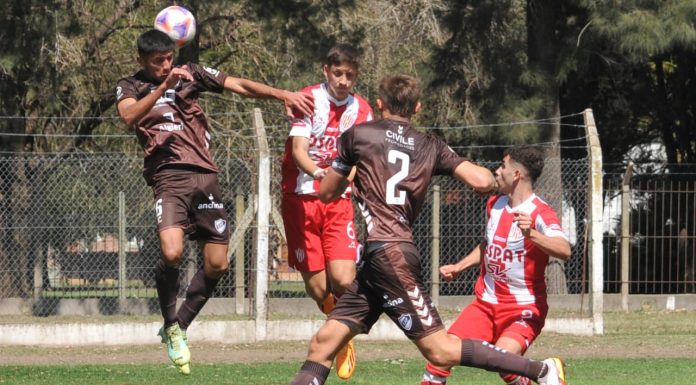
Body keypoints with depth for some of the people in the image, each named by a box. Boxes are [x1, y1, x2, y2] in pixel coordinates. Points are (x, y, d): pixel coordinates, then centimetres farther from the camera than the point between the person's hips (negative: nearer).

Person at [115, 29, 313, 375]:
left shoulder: (190, 74, 12)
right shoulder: (130, 87, 6)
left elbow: (240, 85, 7)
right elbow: (129, 116, -16)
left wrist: (282, 94, -6)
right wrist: (164, 86, -27)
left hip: (204, 176, 4)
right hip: (169, 178, -4)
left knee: (216, 264, 2)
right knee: (172, 253, -25)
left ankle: (179, 326, 23)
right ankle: (171, 326, -1)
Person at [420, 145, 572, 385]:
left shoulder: (540, 214, -17)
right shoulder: (495, 204, 7)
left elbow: (564, 251, -36)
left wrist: (532, 234, -51)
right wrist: (458, 267, 17)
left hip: (524, 309, -7)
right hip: (486, 302, 7)